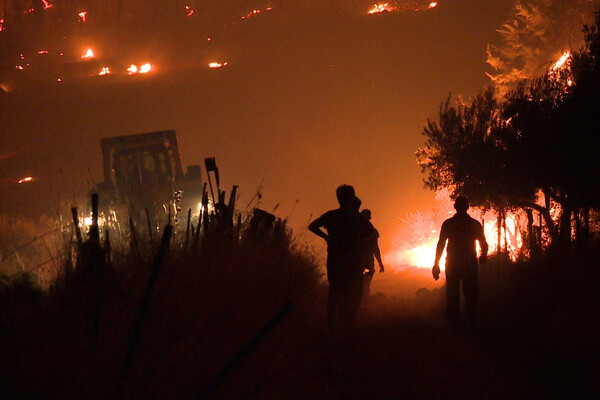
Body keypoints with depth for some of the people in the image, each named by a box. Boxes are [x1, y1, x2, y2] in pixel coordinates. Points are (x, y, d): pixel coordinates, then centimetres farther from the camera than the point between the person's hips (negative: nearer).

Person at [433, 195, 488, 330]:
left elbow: (441, 245, -4)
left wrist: (436, 265, 2)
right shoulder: (475, 224, -1)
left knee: (452, 296, 7)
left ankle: (453, 324, 5)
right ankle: (469, 324, 2)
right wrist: (483, 257, 26)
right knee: (470, 295, 7)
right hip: (470, 265, 0)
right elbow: (484, 245, 5)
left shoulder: (448, 224, -4)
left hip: (452, 264, 0)